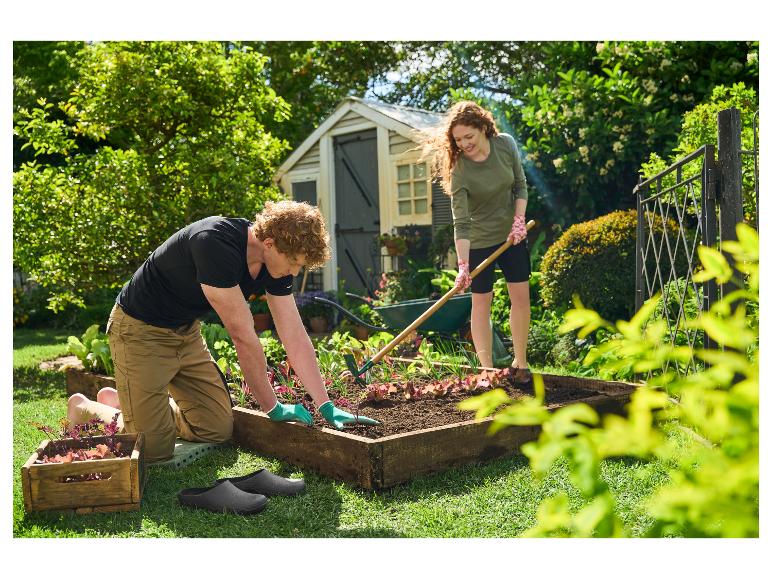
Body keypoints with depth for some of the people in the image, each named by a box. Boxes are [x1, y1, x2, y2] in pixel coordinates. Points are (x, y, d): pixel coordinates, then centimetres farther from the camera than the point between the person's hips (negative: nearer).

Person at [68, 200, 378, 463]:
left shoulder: (276, 259, -9)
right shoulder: (216, 244, -34)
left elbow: (295, 337, -5)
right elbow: (243, 335, -29)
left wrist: (326, 406, -7)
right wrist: (272, 408, -19)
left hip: (186, 331, 8)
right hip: (141, 329, -8)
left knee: (219, 429, 6)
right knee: (154, 449, -10)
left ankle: (119, 399, 23)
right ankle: (84, 408, 18)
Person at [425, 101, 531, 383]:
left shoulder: (506, 144, -10)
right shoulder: (459, 169, -22)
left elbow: (520, 185, 3)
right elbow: (461, 222, -26)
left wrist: (519, 219, -10)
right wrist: (463, 265, -31)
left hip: (512, 235, 4)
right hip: (479, 241, -4)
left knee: (521, 296, 3)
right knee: (481, 301, -1)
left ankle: (520, 362, 17)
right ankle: (487, 369, 6)